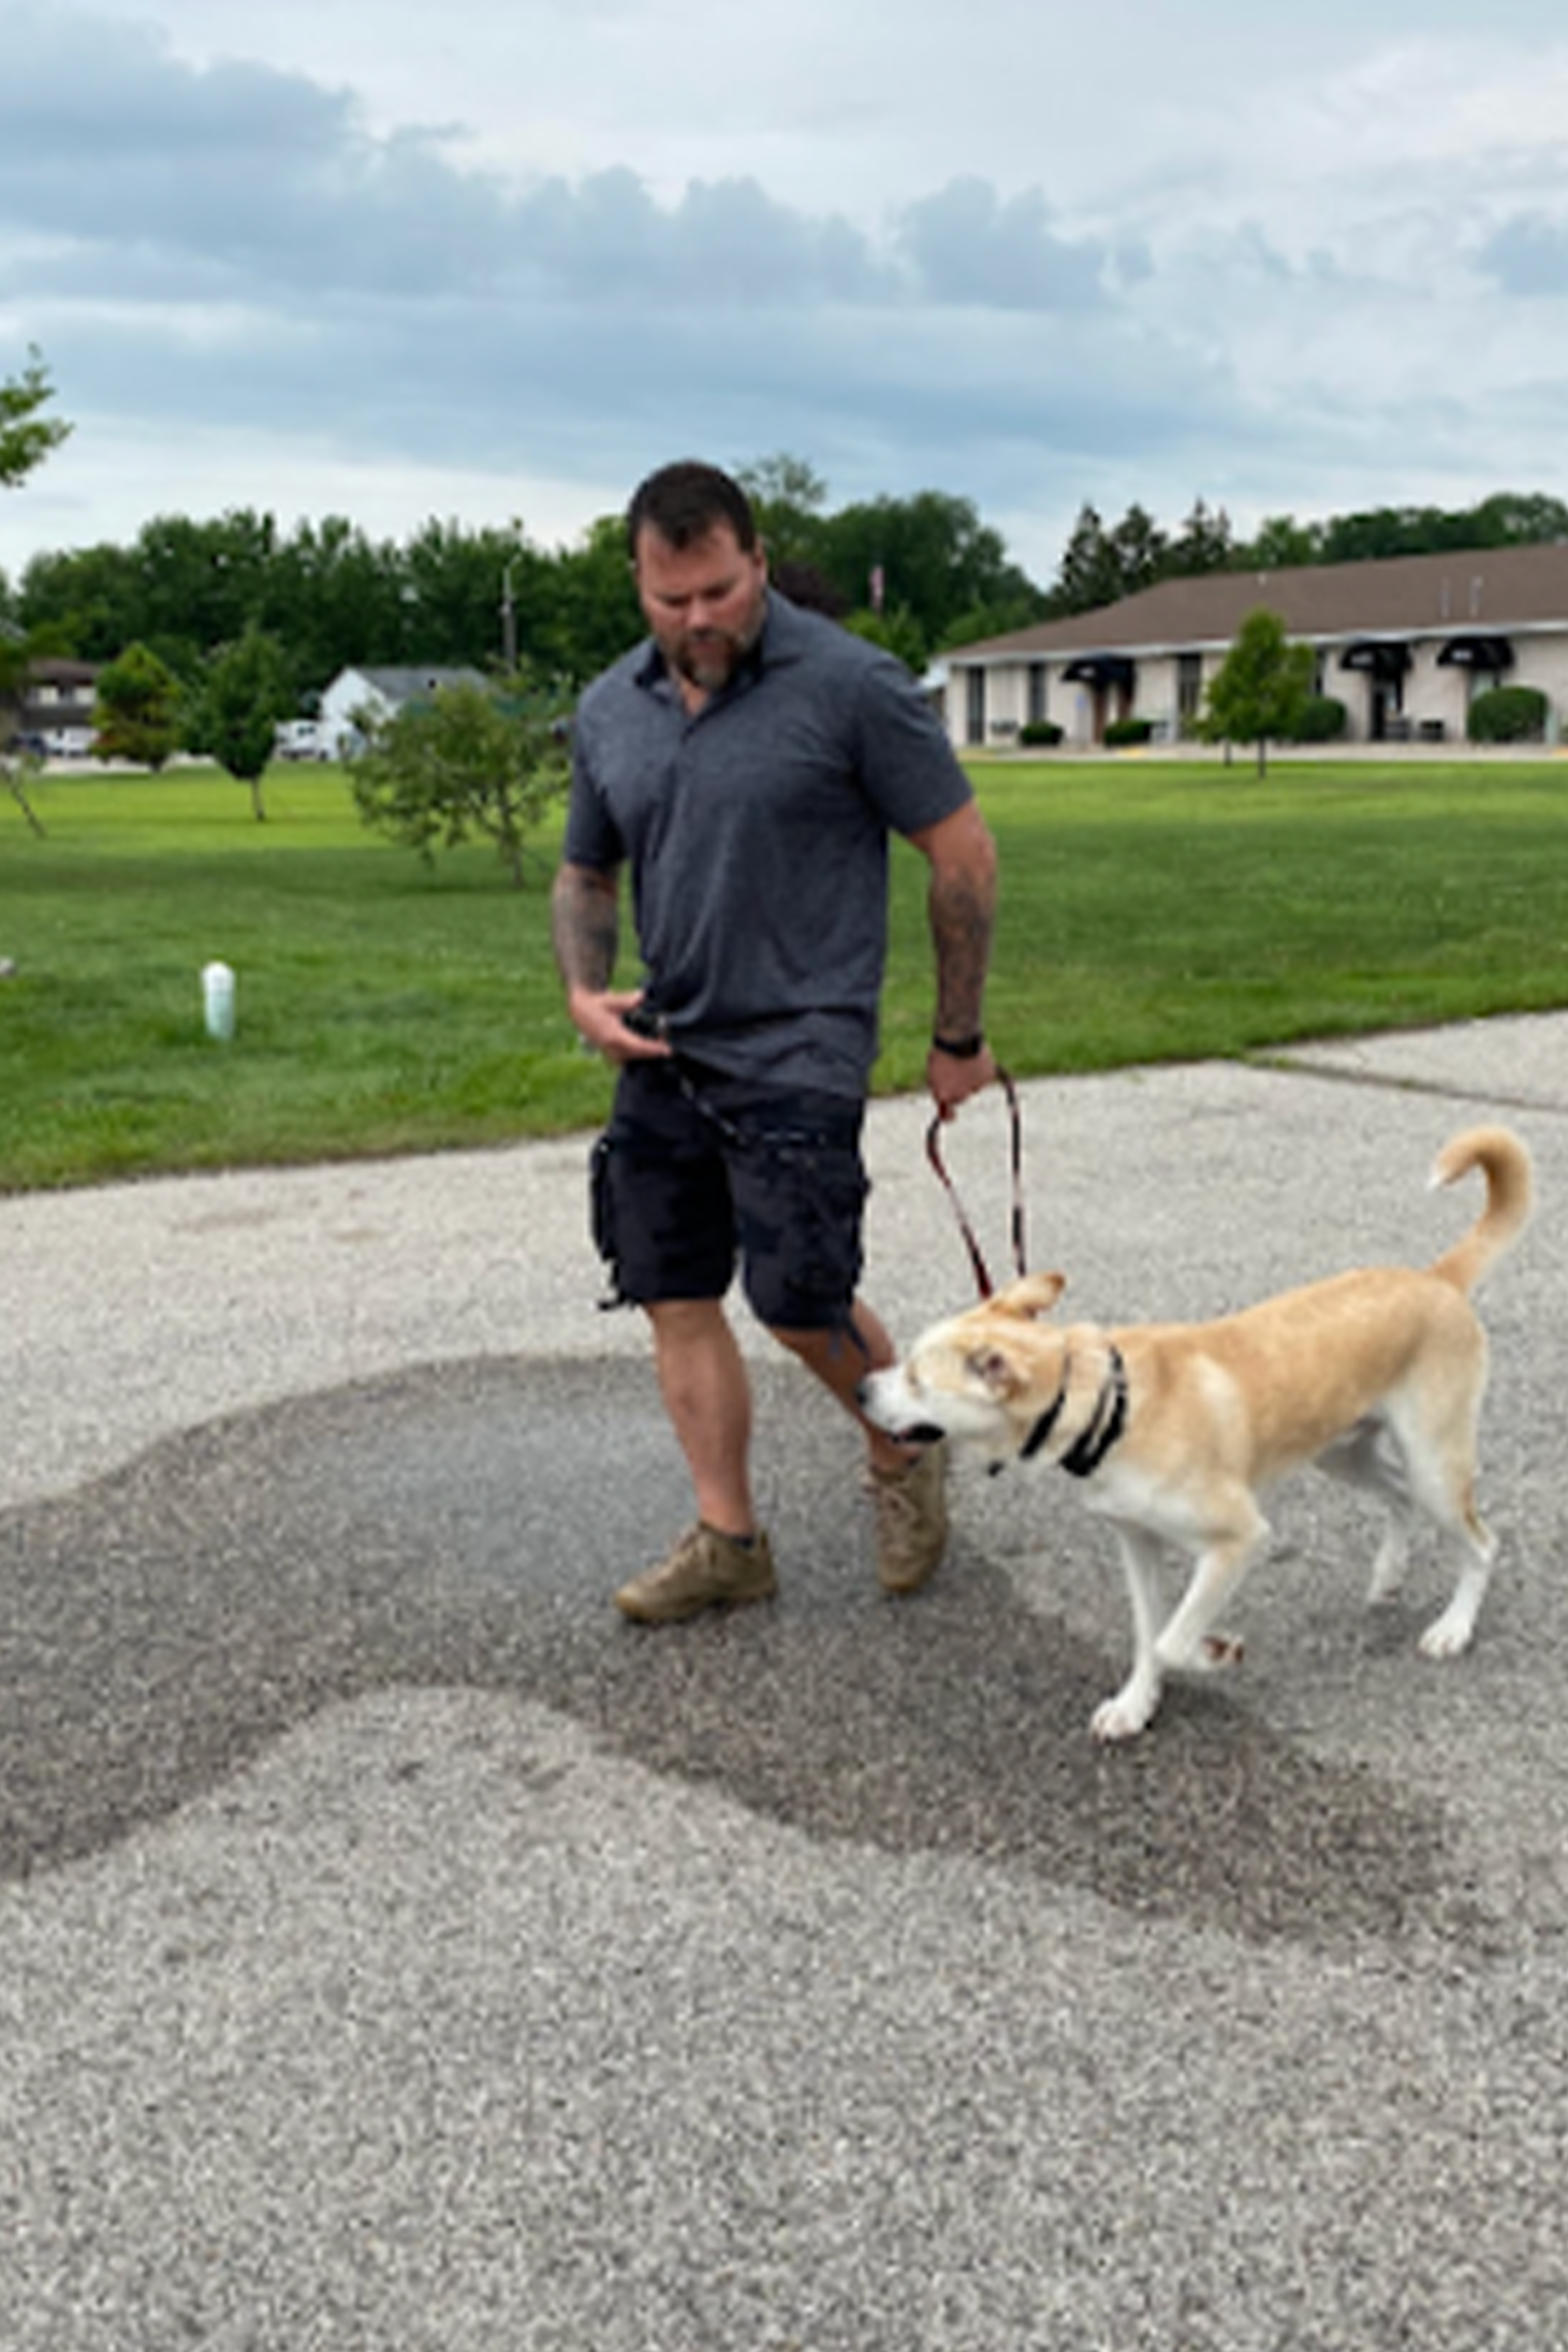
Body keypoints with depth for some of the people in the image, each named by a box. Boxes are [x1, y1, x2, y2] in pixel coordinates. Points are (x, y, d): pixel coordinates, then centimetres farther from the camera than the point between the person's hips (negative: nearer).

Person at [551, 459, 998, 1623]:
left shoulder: (852, 686, -9)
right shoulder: (610, 711, 7)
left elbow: (963, 851, -5)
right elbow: (585, 874, 19)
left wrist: (959, 1037, -2)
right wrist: (586, 991, 0)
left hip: (798, 1052, -6)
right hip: (664, 1052, 6)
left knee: (798, 1296, -9)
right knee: (676, 1298, 7)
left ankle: (902, 1452, 21)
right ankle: (728, 1539, 20)